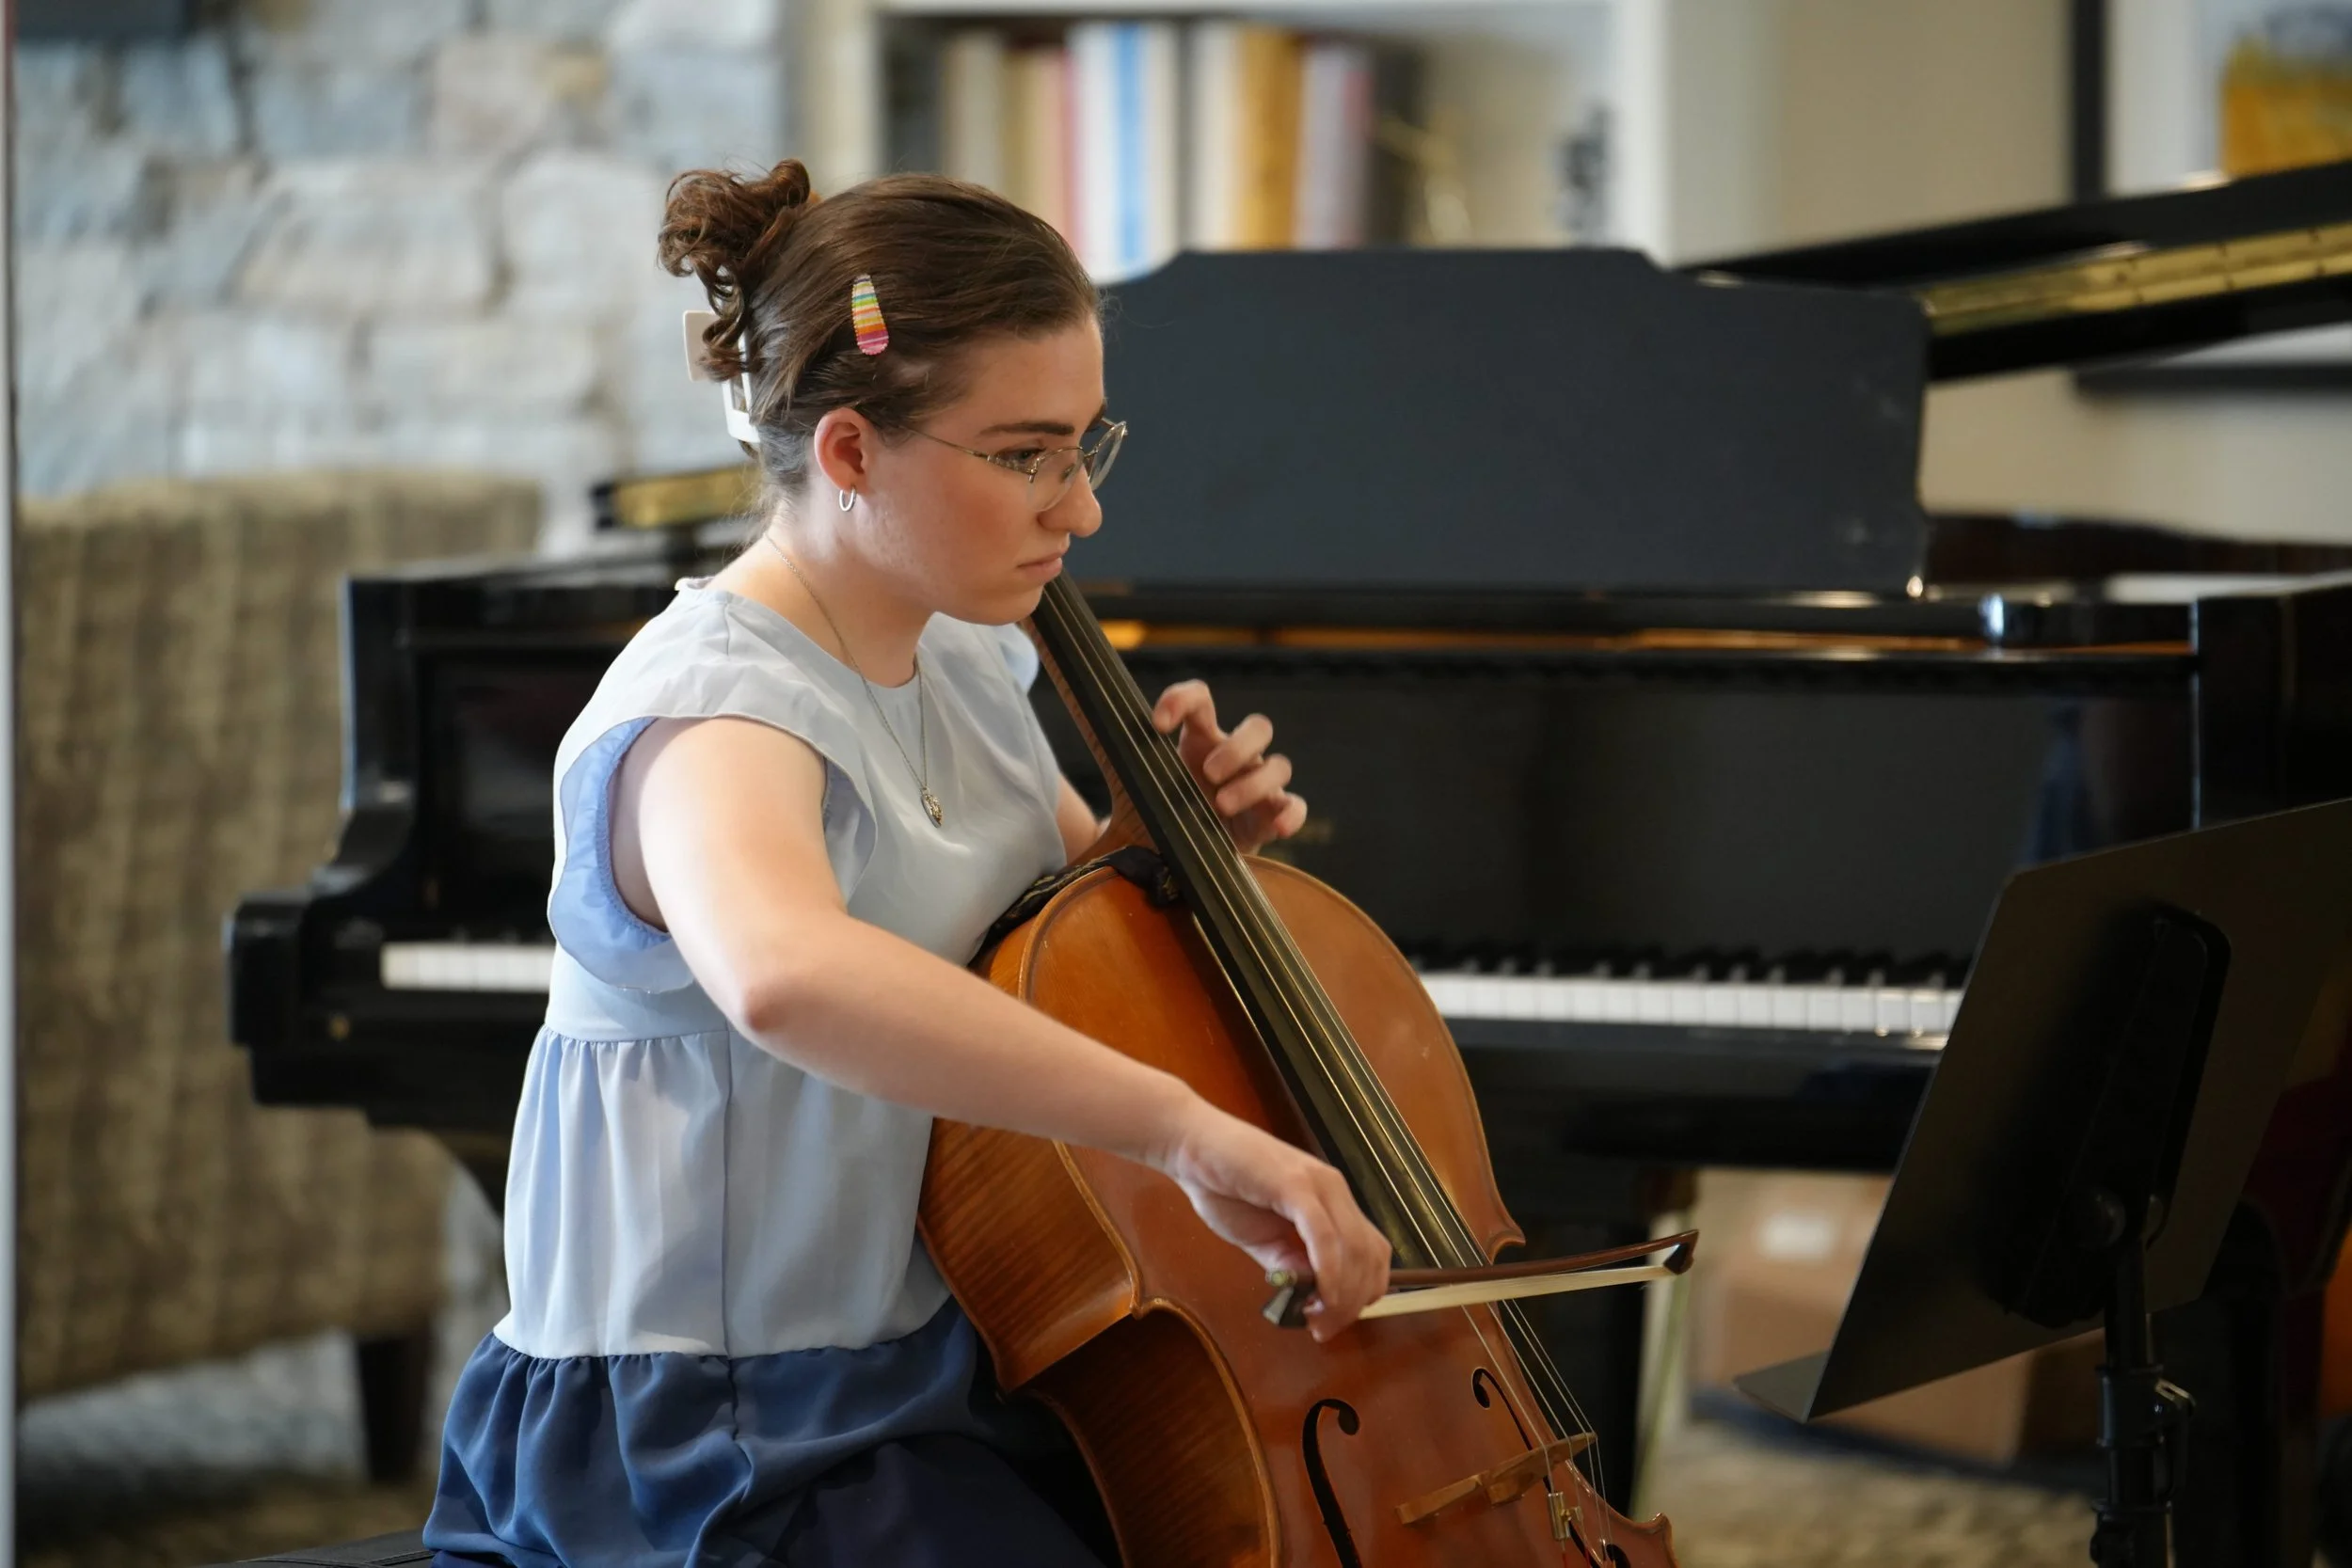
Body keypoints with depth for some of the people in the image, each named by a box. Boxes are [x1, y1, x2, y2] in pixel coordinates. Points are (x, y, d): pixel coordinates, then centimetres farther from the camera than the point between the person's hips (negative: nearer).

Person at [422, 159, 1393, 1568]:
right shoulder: (714, 711, -20)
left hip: (952, 1372, 9)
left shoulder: (965, 660, 7)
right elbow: (783, 971, -45)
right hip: (732, 1441, -9)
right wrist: (1183, 1121, -50)